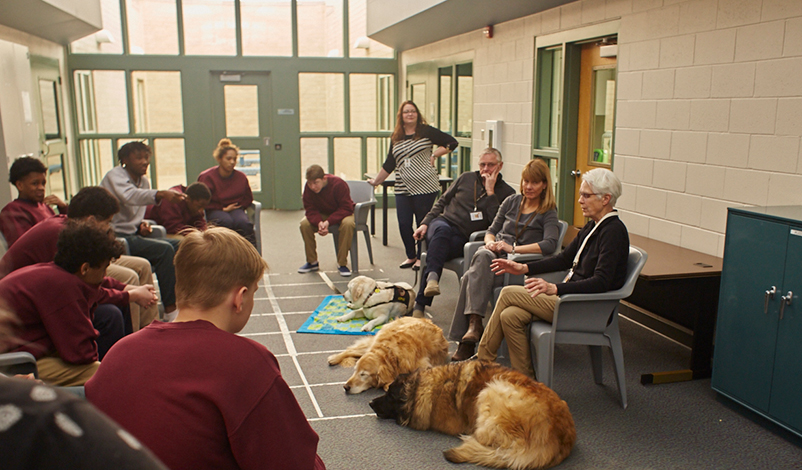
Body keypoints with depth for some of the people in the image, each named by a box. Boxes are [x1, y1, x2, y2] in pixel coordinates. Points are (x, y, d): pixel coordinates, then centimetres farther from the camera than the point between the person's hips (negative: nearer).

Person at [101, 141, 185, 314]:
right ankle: (170, 306, -24)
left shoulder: (144, 181, 14)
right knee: (164, 249, -25)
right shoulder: (115, 175, -10)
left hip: (132, 235, 8)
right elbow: (129, 196, -34)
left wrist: (141, 224, 0)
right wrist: (160, 194, -50)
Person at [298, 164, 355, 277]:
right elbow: (310, 209, -14)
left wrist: (328, 222, -38)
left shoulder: (339, 184, -29)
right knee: (304, 224, -23)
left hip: (342, 213, -4)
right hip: (321, 215, 4)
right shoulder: (308, 187, -17)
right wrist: (319, 222, -37)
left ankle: (342, 263, -24)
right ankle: (312, 262, -7)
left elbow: (346, 208, -27)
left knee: (348, 223, -38)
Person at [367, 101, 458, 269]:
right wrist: (376, 181, 23)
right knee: (404, 224, 2)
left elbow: (452, 142, 2)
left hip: (425, 186, -4)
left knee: (423, 223, 2)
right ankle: (411, 256, 22)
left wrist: (434, 155, -6)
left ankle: (422, 257, 17)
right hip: (402, 188, 4)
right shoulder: (396, 138, 13)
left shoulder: (426, 131, 1)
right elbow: (389, 164, 20)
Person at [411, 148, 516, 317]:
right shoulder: (466, 178, 18)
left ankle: (420, 304, -43)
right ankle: (432, 275, -58)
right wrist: (425, 223, 11)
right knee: (442, 230, -37)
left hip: (463, 239, -2)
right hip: (444, 222, 2)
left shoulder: (506, 193, 9)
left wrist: (490, 192, -8)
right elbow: (442, 202, 23)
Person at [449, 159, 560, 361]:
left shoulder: (548, 213, 2)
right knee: (483, 256, -35)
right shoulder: (511, 202, 18)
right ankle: (475, 323, -41)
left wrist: (513, 248, -20)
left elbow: (550, 244, -15)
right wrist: (490, 242, -4)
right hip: (494, 253, 4)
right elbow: (492, 230, 21)